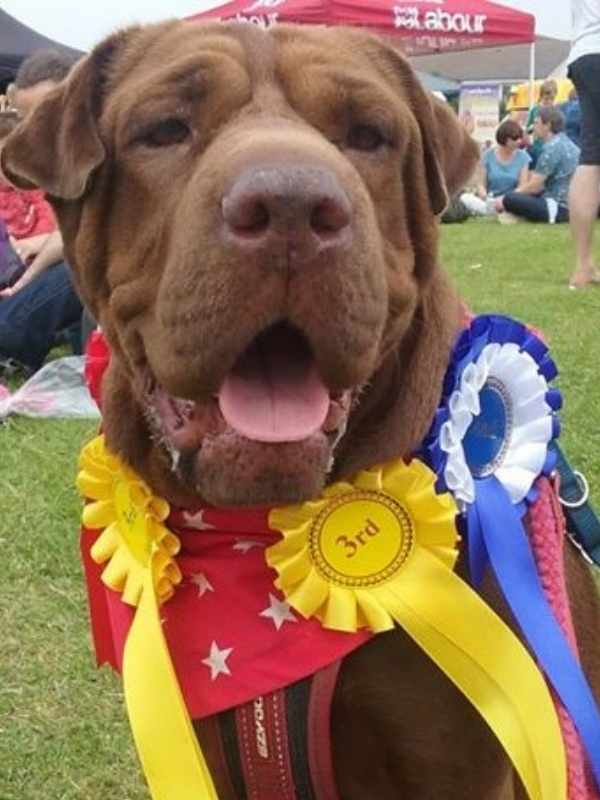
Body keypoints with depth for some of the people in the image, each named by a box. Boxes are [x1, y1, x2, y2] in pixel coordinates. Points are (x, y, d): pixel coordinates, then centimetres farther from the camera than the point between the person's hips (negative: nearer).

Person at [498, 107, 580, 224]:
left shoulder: (551, 147, -15)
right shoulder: (566, 143, 16)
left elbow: (534, 187, -15)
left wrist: (505, 199, -5)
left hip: (558, 207, -11)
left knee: (509, 199, -25)